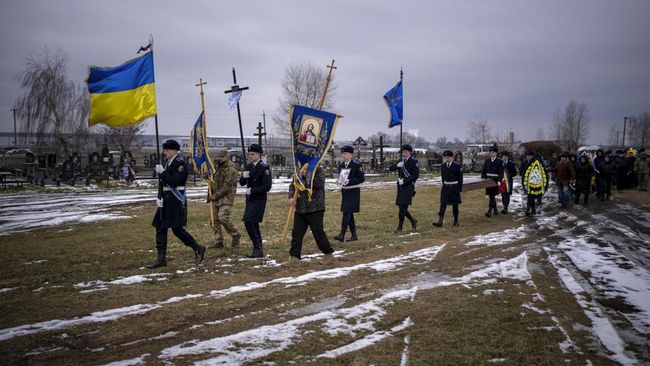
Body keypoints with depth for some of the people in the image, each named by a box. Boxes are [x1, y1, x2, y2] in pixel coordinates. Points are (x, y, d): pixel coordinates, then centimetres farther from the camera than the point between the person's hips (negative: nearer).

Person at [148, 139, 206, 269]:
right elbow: (162, 183, 16)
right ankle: (161, 259, 14)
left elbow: (175, 182, -22)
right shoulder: (167, 163, 16)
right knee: (160, 228, 8)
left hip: (176, 201, -9)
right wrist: (159, 198, 4)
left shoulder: (180, 164, -11)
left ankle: (198, 248, 6)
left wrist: (162, 172, -19)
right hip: (166, 201, 9)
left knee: (177, 229, -10)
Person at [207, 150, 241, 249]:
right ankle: (218, 242, 13)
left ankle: (236, 234, 1)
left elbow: (227, 187, -18)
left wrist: (214, 196, -15)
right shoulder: (218, 168, 16)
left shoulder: (231, 169, -12)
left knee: (223, 218, -20)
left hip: (226, 197, -8)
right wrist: (210, 195, 13)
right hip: (216, 199, 9)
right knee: (215, 220, 6)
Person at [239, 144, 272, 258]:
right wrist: (243, 176, -11)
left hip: (259, 200, -8)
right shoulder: (249, 166, 10)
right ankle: (258, 250, 23)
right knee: (253, 224, 12)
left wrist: (252, 190, -18)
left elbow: (267, 186, -17)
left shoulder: (264, 168, -12)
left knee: (248, 222, -16)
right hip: (250, 199, 8)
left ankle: (257, 248, -7)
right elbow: (241, 183, 11)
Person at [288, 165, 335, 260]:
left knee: (318, 231, 1)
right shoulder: (299, 172, 12)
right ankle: (294, 255, 14)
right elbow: (292, 186, 11)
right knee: (297, 232, 6)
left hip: (315, 208, -5)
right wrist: (291, 197, -7)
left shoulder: (319, 171, -4)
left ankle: (328, 252, 17)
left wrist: (307, 175, -23)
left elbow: (319, 183, -21)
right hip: (300, 208, 5)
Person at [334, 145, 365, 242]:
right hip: (344, 191, 7)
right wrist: (340, 181, -3)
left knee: (346, 212, -14)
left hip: (353, 192, -7)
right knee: (349, 213, 11)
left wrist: (349, 181, -21)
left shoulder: (356, 165, -10)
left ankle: (342, 235, -15)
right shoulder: (341, 165, 9)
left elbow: (362, 178, -11)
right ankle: (354, 235, 20)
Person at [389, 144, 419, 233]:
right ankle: (413, 221, 30)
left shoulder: (414, 161, -8)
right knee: (402, 207, 9)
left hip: (408, 186, -7)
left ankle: (400, 227, -1)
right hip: (401, 186, 7)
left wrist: (404, 181, -18)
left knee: (403, 207, -8)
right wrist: (397, 165, -11)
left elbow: (416, 175, -13)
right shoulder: (401, 160, 11)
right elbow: (391, 168, 10)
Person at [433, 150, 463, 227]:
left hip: (454, 188, -2)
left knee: (455, 205, 7)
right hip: (445, 187, 2)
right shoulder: (442, 166, 4)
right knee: (443, 204, -6)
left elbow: (460, 178, -2)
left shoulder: (457, 166, -6)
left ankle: (456, 221, 21)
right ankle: (440, 222, -11)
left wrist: (460, 189, -2)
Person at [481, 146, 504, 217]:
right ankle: (495, 210, 25)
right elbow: (484, 171, 12)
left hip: (495, 181, -4)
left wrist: (499, 181, -19)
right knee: (492, 196, 11)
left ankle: (490, 211, -13)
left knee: (492, 196, -10)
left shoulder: (499, 162, -3)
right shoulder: (487, 161, 9)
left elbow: (501, 173, -7)